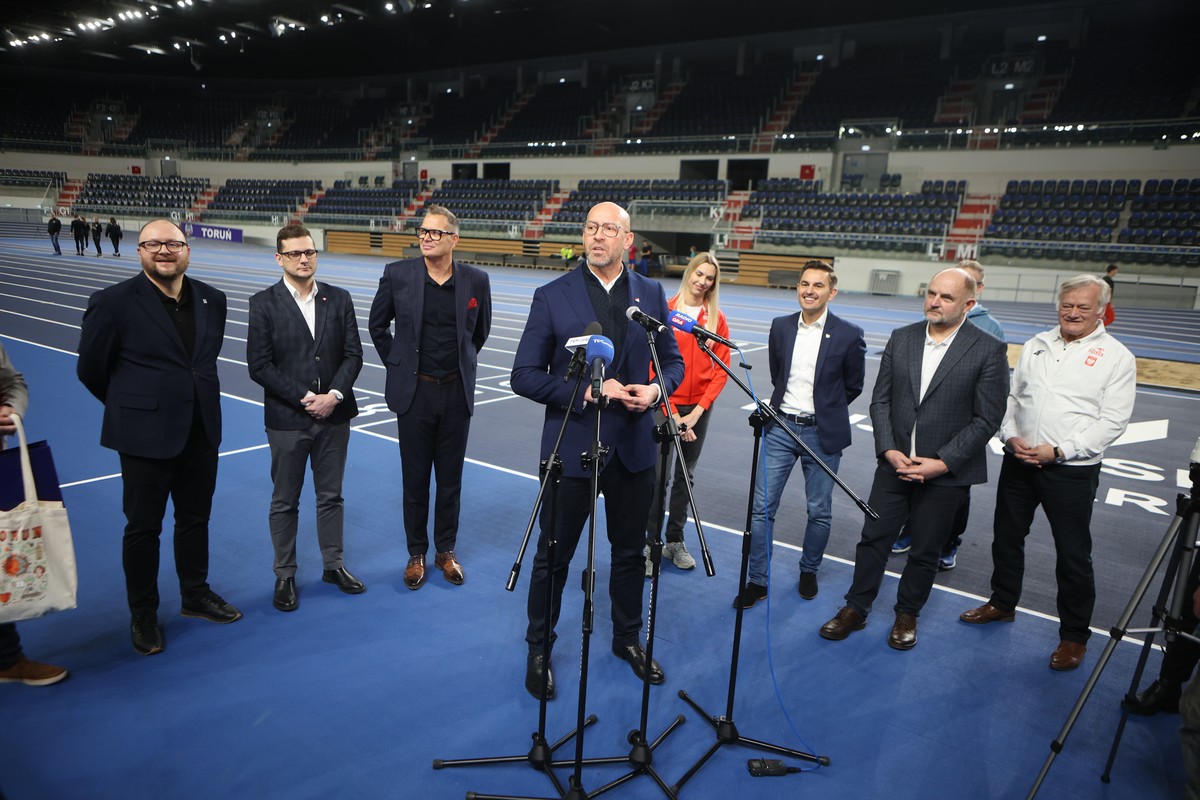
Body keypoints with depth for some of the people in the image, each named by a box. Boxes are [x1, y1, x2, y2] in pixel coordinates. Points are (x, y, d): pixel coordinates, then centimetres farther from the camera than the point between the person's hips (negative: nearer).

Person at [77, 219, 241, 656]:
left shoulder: (212, 300, 2)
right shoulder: (113, 302, -12)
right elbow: (91, 368, -3)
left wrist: (198, 398, 14)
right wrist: (131, 406, 7)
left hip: (202, 433, 5)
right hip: (146, 436, -4)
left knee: (195, 519, 18)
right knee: (143, 527, 9)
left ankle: (196, 595, 36)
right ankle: (143, 615, 26)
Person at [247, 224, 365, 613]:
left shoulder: (339, 299, 4)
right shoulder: (264, 303, -5)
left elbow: (353, 354, 1)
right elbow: (259, 366, -9)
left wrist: (334, 395, -13)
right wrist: (304, 398, -16)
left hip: (334, 416, 3)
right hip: (287, 420, -2)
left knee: (331, 495, 14)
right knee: (285, 502, 10)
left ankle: (333, 565, 30)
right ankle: (285, 575, 24)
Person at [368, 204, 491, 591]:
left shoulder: (476, 280, -3)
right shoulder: (397, 274, -5)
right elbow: (377, 325, 10)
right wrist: (397, 364, 7)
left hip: (457, 392, 1)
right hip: (414, 392, -1)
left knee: (450, 478, 11)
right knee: (415, 478, 9)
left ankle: (446, 551, 27)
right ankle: (416, 554, 24)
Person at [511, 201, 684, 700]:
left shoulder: (651, 295, 3)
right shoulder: (552, 297, -6)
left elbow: (673, 360, 11)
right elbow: (525, 376, -8)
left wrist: (657, 389, -12)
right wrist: (585, 391, -20)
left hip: (634, 447, 3)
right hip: (572, 447, -3)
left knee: (630, 551, 18)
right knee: (554, 556, 10)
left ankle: (628, 638, 40)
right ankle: (539, 649, 30)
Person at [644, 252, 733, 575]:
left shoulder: (717, 318, 5)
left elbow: (722, 368, 3)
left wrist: (699, 409, -8)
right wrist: (672, 413, -13)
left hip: (699, 407, 3)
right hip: (665, 404, -3)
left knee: (685, 475, 12)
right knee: (658, 474, -3)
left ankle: (675, 541, 24)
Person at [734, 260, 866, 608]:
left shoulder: (849, 335, -7)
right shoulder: (780, 327, 3)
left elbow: (853, 386, 5)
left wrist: (824, 411, 10)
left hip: (822, 434, -2)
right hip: (781, 426, 3)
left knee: (819, 511, 9)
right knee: (762, 507, 1)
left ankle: (809, 571, 33)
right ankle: (757, 580, 12)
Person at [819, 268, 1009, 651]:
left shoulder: (988, 350, -9)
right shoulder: (901, 339, 2)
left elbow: (987, 419, -9)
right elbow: (880, 400, 4)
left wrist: (942, 462, -15)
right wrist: (889, 450, -9)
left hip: (946, 472, -3)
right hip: (895, 463, 3)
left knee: (925, 551, 12)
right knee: (873, 538, 9)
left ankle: (907, 614, 33)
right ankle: (856, 609, 26)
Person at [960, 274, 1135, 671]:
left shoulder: (1116, 357, -5)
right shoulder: (1036, 345, 9)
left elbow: (1112, 421, -10)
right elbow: (1011, 396, 12)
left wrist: (1059, 451, -19)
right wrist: (1010, 436, -6)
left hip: (1072, 471, -4)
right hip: (1019, 462, 5)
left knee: (1073, 554, 5)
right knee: (1006, 537, 17)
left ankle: (1074, 635, 22)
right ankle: (1002, 602, 38)